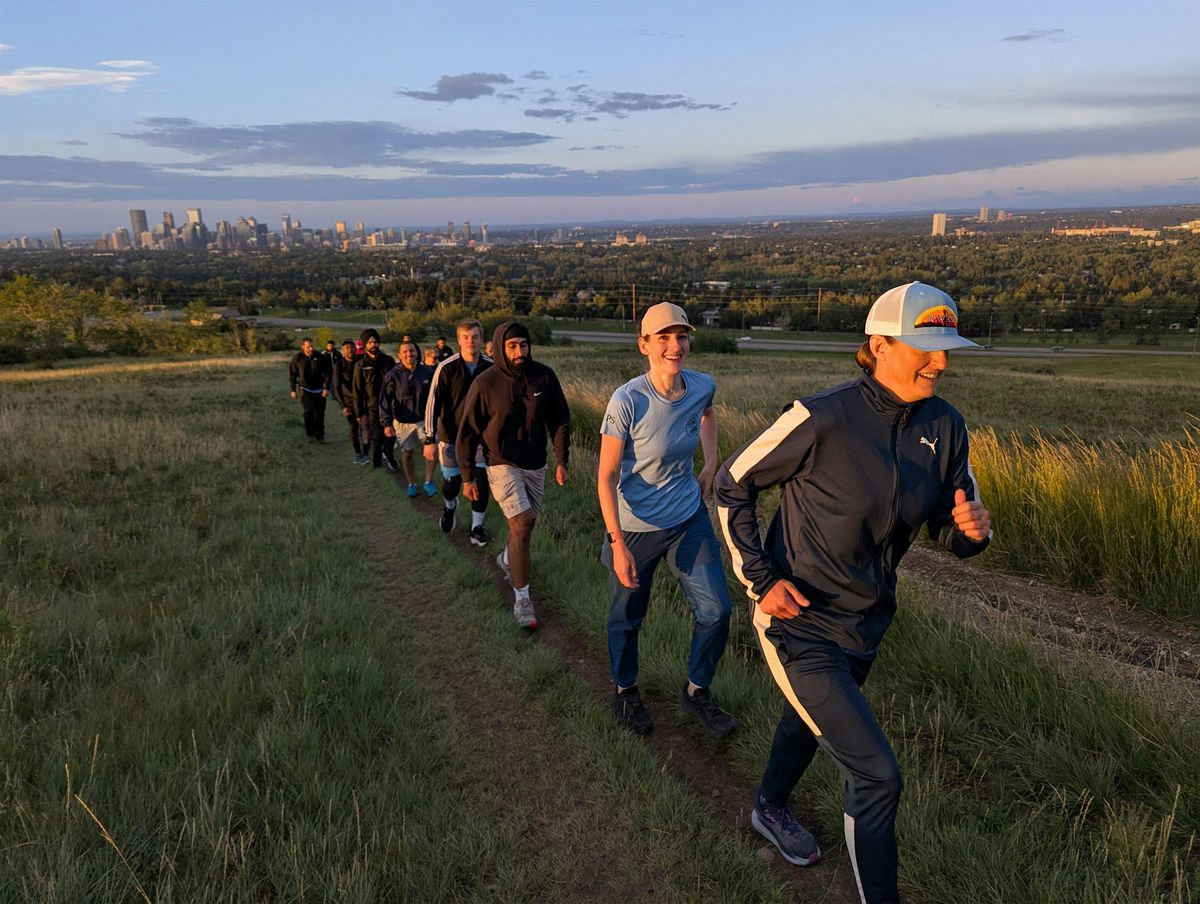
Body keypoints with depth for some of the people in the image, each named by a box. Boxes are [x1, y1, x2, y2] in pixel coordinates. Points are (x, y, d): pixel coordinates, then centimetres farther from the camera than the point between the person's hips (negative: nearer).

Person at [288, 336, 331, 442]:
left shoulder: (320, 357, -6)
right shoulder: (297, 358, -4)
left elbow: (328, 373, -3)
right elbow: (292, 374, 6)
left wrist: (326, 388, -11)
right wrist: (293, 390, 5)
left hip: (319, 390, 1)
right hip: (305, 389, -1)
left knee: (320, 413, 3)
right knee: (310, 410, -16)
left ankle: (319, 436, 15)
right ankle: (309, 432, 5)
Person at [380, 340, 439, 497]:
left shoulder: (428, 372, -6)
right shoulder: (393, 375, -11)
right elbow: (385, 401, -11)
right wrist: (386, 423, -17)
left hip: (424, 419, 0)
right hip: (403, 422, 0)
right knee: (406, 454, 11)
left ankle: (428, 482, 6)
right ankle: (412, 484, 29)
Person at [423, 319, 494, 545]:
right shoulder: (446, 368, -13)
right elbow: (433, 404, -10)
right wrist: (430, 439, -12)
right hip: (451, 436, -1)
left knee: (481, 482, -2)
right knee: (452, 482, 7)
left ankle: (477, 526, 16)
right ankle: (449, 506, 41)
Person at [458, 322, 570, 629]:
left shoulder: (544, 376, -7)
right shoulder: (485, 384, -15)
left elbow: (560, 419, 4)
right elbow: (467, 432, -6)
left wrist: (561, 460, -1)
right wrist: (468, 476, -4)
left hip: (535, 465, 4)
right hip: (503, 464, -4)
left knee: (527, 523, 18)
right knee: (521, 525, -15)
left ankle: (507, 558, 50)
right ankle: (522, 598, -5)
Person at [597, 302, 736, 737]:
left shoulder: (703, 386, -9)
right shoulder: (627, 401, -23)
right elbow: (606, 478, -17)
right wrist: (617, 544, -21)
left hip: (689, 519, 4)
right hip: (635, 526, -4)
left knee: (716, 611, 3)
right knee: (627, 617, 13)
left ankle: (697, 692, 28)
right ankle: (624, 691, 39)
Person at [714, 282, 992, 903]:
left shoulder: (944, 427, -7)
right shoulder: (822, 419, -25)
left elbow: (954, 533, 3)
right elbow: (732, 484, -13)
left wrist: (971, 529, -21)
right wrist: (759, 579, -18)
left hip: (868, 623, 7)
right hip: (801, 625, -7)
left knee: (812, 722, 31)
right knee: (877, 776, -7)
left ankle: (769, 809, 61)